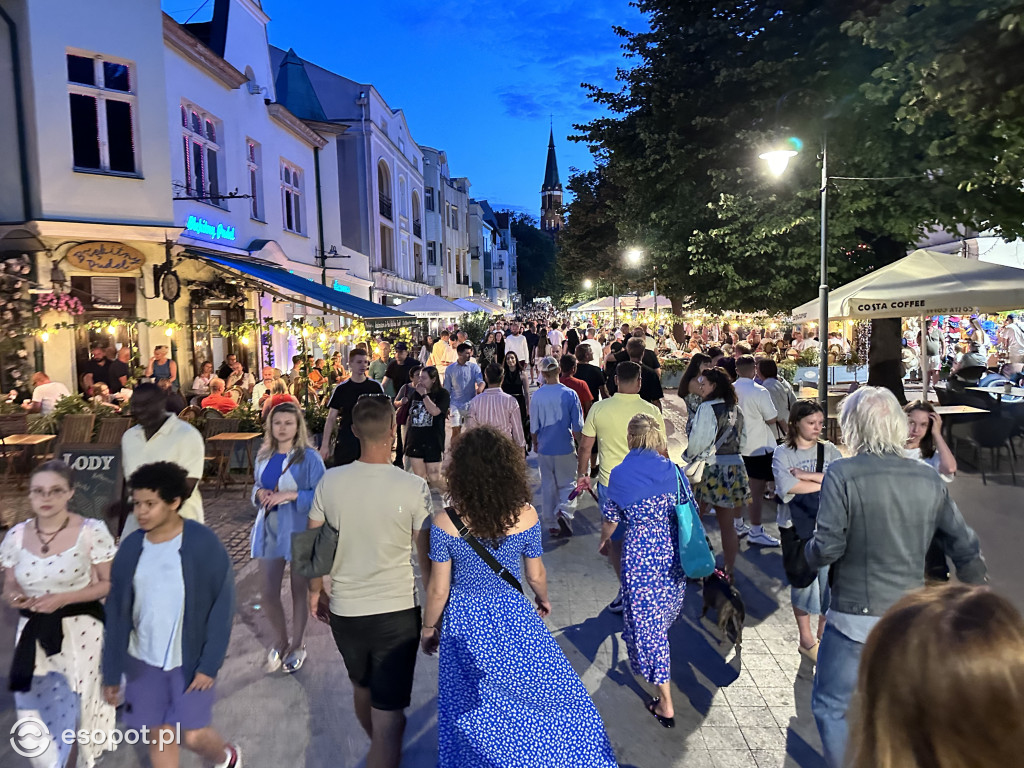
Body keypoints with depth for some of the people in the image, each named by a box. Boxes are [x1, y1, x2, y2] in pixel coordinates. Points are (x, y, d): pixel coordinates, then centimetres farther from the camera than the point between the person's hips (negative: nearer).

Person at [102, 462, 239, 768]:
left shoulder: (204, 544, -17)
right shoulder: (131, 547, -4)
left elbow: (223, 605, -12)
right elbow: (116, 613, 4)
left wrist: (210, 663, -14)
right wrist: (111, 672, 6)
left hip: (191, 659, -4)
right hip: (144, 661, 4)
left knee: (193, 736, 1)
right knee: (160, 736, 12)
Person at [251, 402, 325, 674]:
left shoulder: (309, 457, -12)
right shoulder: (264, 456, 5)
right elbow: (257, 486, 17)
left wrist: (292, 494, -25)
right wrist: (259, 493, -5)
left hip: (299, 532, -4)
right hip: (269, 530, 4)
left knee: (299, 591, 12)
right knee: (268, 594, 7)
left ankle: (297, 645, 33)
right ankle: (280, 642, 33)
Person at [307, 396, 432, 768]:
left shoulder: (330, 481, -8)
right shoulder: (413, 487, -16)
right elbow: (426, 556, -9)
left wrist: (316, 591, 18)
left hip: (344, 611, 5)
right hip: (397, 612, -4)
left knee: (362, 688, 30)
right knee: (389, 717, 6)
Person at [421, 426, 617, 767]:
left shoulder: (444, 522, -21)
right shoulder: (525, 516, -17)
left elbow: (438, 590, -12)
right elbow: (535, 575, -3)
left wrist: (428, 629, 6)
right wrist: (544, 599, 18)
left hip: (466, 624, 0)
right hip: (514, 617, 1)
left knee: (476, 716, 21)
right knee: (550, 695, 24)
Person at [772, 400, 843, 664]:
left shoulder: (829, 450, 5)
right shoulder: (782, 453, -3)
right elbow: (787, 486, -18)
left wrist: (808, 475, -16)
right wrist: (826, 483, -12)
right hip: (795, 524, -2)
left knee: (828, 576, 6)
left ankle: (823, 632, 27)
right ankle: (806, 639, 21)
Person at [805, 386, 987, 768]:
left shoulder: (842, 475, -17)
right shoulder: (929, 479, -1)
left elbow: (827, 548, -19)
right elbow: (966, 550, 6)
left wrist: (809, 550, 3)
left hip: (855, 617, -5)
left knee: (829, 705, 12)